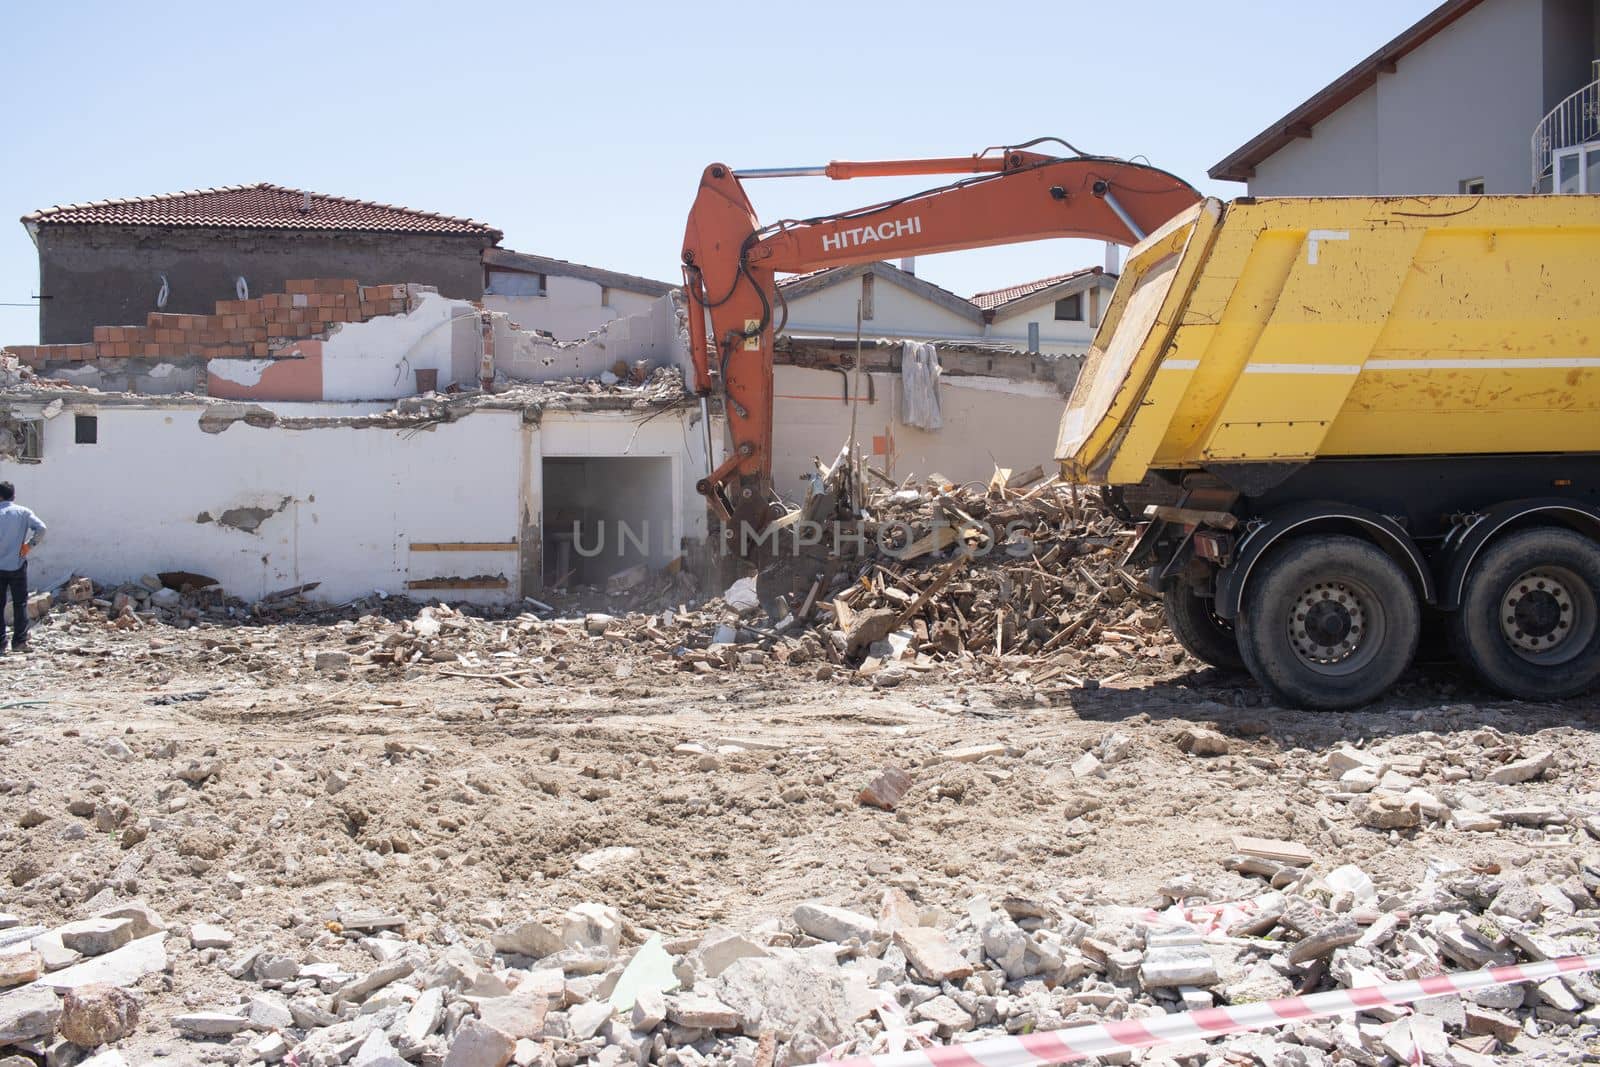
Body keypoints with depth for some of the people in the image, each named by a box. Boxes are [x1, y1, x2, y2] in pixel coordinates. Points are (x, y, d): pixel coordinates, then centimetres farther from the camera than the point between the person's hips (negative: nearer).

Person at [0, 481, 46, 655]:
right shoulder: (23, 512, -1)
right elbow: (41, 528, -13)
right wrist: (30, 544, -2)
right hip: (17, 565, 0)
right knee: (20, 604, 7)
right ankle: (19, 641, 4)